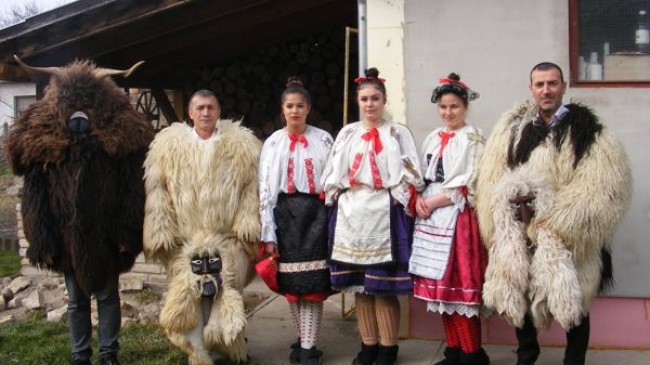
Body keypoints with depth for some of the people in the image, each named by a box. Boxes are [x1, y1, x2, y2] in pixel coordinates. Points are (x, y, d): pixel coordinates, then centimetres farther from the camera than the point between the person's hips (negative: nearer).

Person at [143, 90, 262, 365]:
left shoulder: (241, 144, 5)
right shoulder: (168, 143, 5)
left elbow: (252, 187, 2)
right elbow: (157, 190, 2)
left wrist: (247, 224, -8)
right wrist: (160, 231, -5)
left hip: (228, 239, 0)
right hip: (184, 239, 1)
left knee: (223, 299, 3)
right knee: (187, 299, 2)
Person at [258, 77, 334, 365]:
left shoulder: (323, 140, 5)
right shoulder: (273, 143, 7)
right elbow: (265, 190, 4)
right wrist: (268, 234, -2)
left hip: (315, 214, -1)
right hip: (285, 214, 2)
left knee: (313, 283, -6)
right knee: (290, 284, 7)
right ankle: (302, 340, 23)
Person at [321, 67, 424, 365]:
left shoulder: (398, 133, 5)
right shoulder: (347, 134, 15)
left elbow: (410, 175, 0)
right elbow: (332, 176, 15)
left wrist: (392, 198, -10)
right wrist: (343, 196, 3)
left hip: (384, 215, -4)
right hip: (351, 215, 4)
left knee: (383, 287, -5)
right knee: (358, 285, 7)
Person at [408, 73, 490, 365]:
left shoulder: (472, 138, -4)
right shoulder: (433, 138, 15)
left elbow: (469, 183, -11)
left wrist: (433, 202, -11)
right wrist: (419, 199, -4)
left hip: (458, 217, -6)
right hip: (431, 216, 6)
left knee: (459, 285, -6)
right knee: (439, 286, 7)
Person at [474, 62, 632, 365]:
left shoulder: (585, 130, -5)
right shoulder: (511, 127, 7)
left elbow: (604, 186, -13)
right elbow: (491, 178, 4)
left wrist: (554, 216, -17)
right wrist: (514, 204, -13)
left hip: (568, 237, -3)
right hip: (520, 234, 4)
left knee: (573, 302, 9)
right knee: (518, 296, 16)